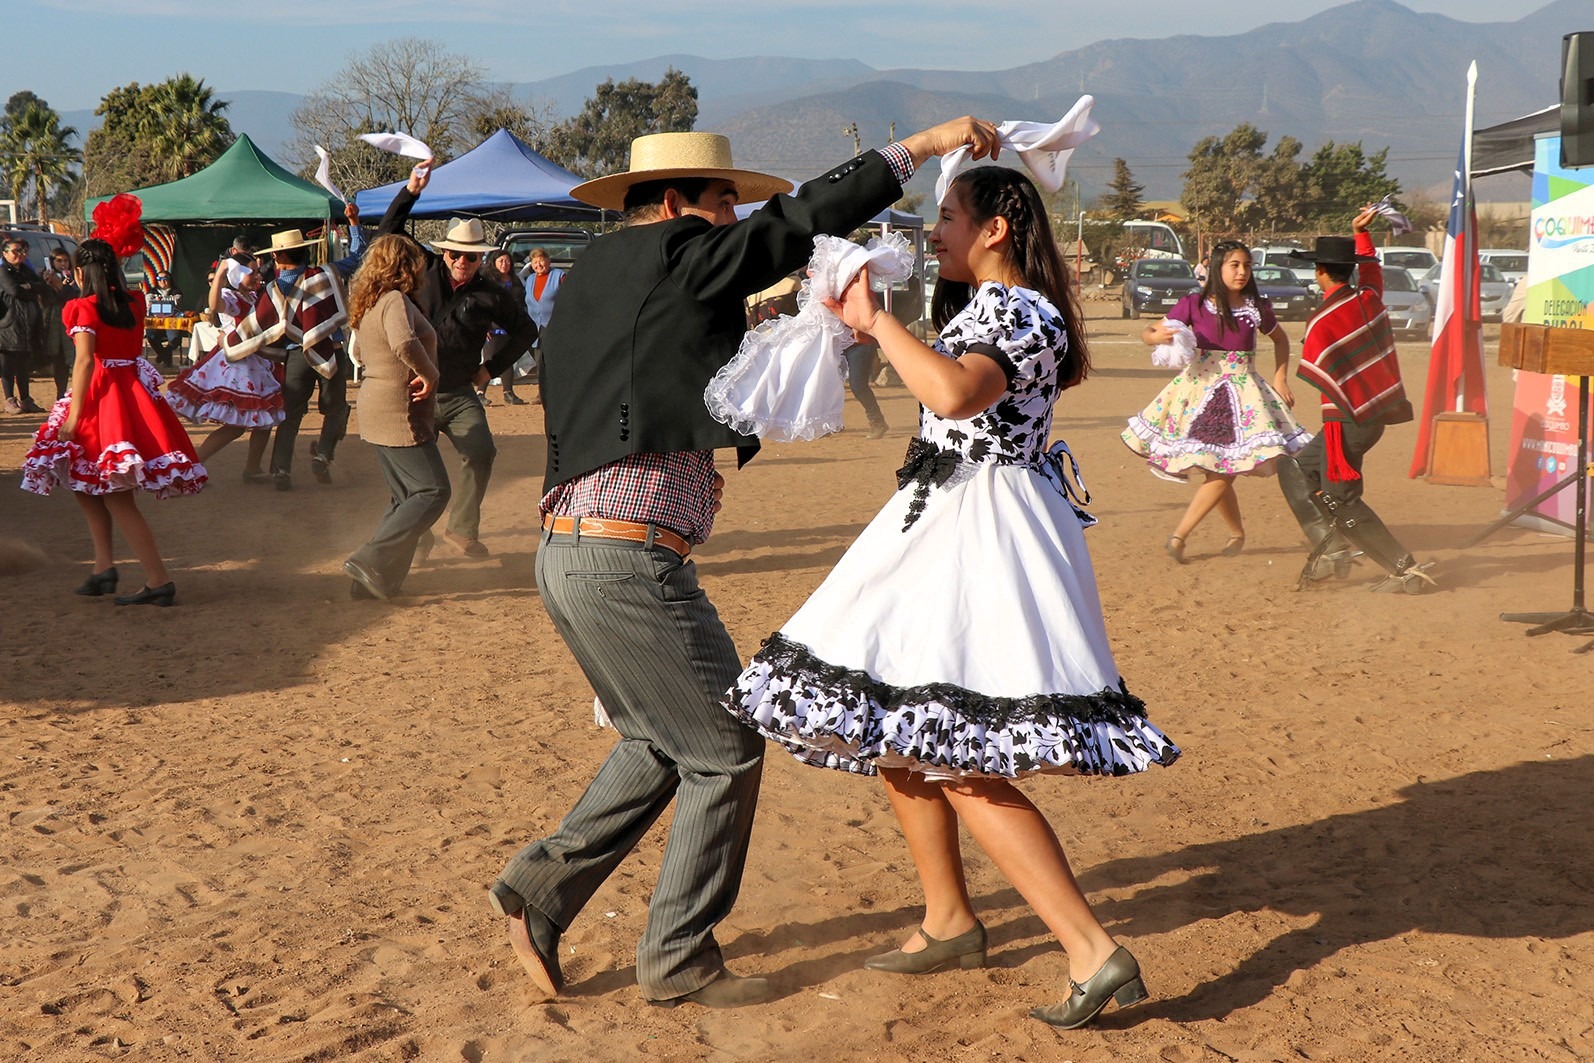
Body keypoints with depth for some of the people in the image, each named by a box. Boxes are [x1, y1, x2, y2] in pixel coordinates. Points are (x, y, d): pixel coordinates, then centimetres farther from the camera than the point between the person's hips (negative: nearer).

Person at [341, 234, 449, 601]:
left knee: (406, 497, 14)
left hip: (377, 411, 10)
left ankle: (377, 581, 10)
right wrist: (429, 374, -22)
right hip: (400, 414, -10)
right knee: (433, 491, -7)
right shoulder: (396, 301, -17)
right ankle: (370, 561, -13)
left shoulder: (369, 304, 14)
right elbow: (405, 343, -37)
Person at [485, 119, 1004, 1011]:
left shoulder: (591, 283, 18)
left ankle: (543, 887, 22)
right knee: (725, 751, 5)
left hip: (568, 554, 9)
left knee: (660, 743, 24)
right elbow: (802, 222, -10)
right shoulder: (673, 256, -7)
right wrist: (921, 146, -6)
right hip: (631, 561, -9)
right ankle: (679, 957, 14)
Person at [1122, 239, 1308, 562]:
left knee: (1223, 471, -14)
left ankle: (1179, 536, -9)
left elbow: (1281, 340, 22)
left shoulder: (1258, 308, 2)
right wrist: (1157, 336, -23)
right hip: (1199, 390, 0)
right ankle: (1237, 533, 27)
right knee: (1214, 471, 4)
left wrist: (1280, 379, 11)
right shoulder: (1194, 305, -4)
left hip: (1242, 394, 0)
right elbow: (1148, 333, 1)